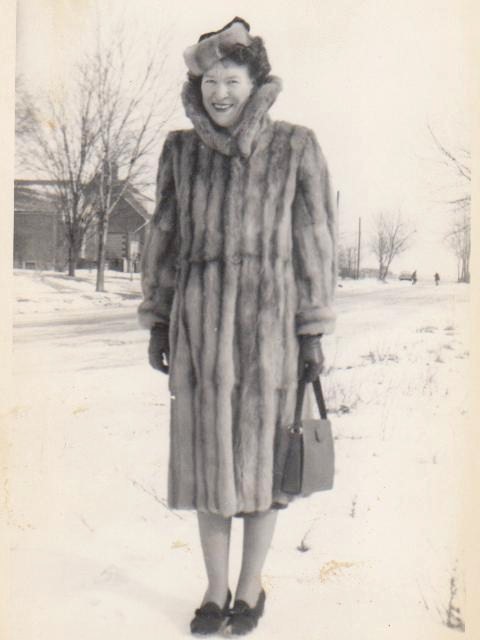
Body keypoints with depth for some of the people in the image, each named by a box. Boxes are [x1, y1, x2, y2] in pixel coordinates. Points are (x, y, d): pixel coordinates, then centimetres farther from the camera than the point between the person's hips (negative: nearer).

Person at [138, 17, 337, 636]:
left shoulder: (295, 147, -2)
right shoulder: (181, 150, 6)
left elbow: (314, 240, -1)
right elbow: (165, 236, 10)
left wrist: (314, 332, -4)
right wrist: (157, 322, 7)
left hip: (269, 317, -2)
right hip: (199, 320, 3)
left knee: (262, 453, 5)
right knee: (207, 452, 7)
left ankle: (251, 588, 24)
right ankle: (215, 589, 24)